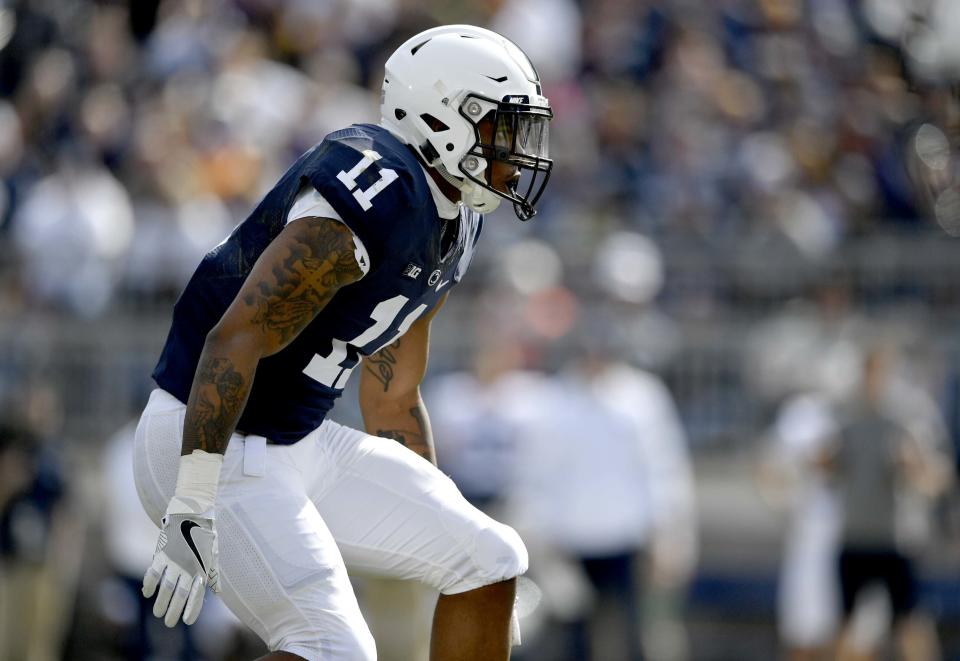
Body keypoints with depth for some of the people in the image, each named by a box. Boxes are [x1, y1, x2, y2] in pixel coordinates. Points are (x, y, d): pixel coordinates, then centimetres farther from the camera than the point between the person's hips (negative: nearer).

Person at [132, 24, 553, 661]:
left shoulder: (451, 227, 10)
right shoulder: (378, 198, -22)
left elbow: (393, 400, 21)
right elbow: (235, 341, -29)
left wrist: (443, 525, 24)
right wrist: (191, 509, -32)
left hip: (301, 444, 10)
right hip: (215, 450, -10)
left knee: (490, 564, 7)